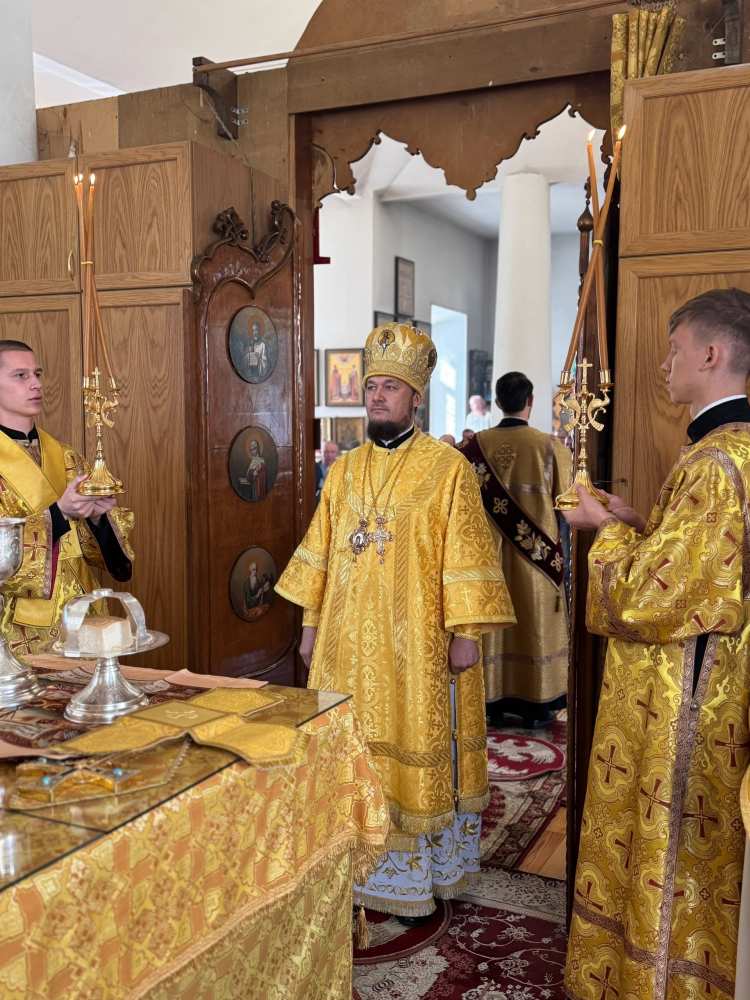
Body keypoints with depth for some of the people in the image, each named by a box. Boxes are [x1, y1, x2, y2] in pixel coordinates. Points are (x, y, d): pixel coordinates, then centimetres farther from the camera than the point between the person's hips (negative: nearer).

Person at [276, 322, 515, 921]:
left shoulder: (448, 468, -7)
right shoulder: (344, 470, 9)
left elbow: (466, 557, -9)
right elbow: (320, 552, 12)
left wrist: (467, 633, -12)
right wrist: (311, 622, 11)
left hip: (418, 645, -4)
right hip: (348, 641, 5)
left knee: (415, 746, 5)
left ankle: (416, 873, 21)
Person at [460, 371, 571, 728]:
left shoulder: (476, 445, -6)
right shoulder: (551, 447, -10)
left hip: (490, 554, 2)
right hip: (536, 555, -1)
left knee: (493, 624, 11)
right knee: (535, 625, 9)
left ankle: (494, 702, 19)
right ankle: (537, 704, 17)